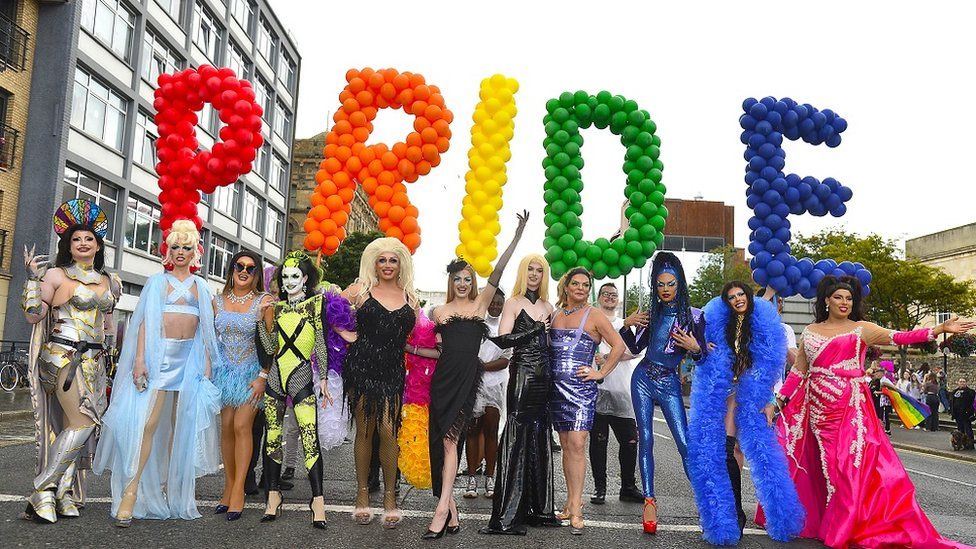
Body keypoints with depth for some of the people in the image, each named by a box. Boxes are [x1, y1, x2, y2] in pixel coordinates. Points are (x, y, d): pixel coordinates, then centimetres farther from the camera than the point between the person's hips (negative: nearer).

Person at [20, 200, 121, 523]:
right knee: (84, 422, -13)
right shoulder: (56, 275, -2)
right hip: (63, 357, -6)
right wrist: (32, 277, -12)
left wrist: (109, 344, 22)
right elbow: (33, 316, -8)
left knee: (71, 426, 5)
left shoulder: (110, 282, 15)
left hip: (93, 361, 6)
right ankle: (43, 491, -5)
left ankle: (64, 494, 10)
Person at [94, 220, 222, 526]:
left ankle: (172, 487, 11)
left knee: (182, 425, 3)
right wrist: (140, 360, -10)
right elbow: (145, 322, 1)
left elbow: (206, 329, 14)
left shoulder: (201, 287, 16)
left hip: (190, 357, 3)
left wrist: (207, 364, 6)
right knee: (148, 422, -13)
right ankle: (129, 495, -12)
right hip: (160, 354, -3)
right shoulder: (157, 282, 9)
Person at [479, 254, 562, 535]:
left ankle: (538, 507, 16)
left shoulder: (548, 307, 17)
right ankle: (507, 515, -5)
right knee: (517, 439, -9)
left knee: (541, 441, 8)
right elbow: (503, 340, -11)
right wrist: (536, 330, -13)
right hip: (522, 376, -6)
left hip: (544, 376, 6)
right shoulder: (513, 304, 1)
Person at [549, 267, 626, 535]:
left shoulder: (594, 316, 0)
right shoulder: (555, 315, 13)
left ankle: (575, 507, -6)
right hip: (557, 387, 5)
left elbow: (618, 346, -2)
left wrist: (601, 373, -5)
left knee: (576, 445, -11)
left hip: (582, 388, -4)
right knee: (566, 445, 9)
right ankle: (571, 501, 17)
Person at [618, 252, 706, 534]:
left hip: (669, 383, -3)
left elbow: (701, 356, 0)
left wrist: (695, 348, -21)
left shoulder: (693, 315, -2)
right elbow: (636, 348, 15)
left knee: (684, 442, -8)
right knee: (645, 440, 1)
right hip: (643, 379, 3)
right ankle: (649, 501, 5)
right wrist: (627, 326, 0)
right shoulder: (653, 312, 9)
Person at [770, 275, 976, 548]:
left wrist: (940, 328, -16)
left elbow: (898, 337, -7)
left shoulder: (861, 329, 4)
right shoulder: (809, 332, 11)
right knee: (813, 466, 2)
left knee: (849, 465, -5)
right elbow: (798, 370, 14)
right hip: (815, 409, 2)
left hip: (850, 409, -2)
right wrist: (780, 397, 9)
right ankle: (810, 520, 15)